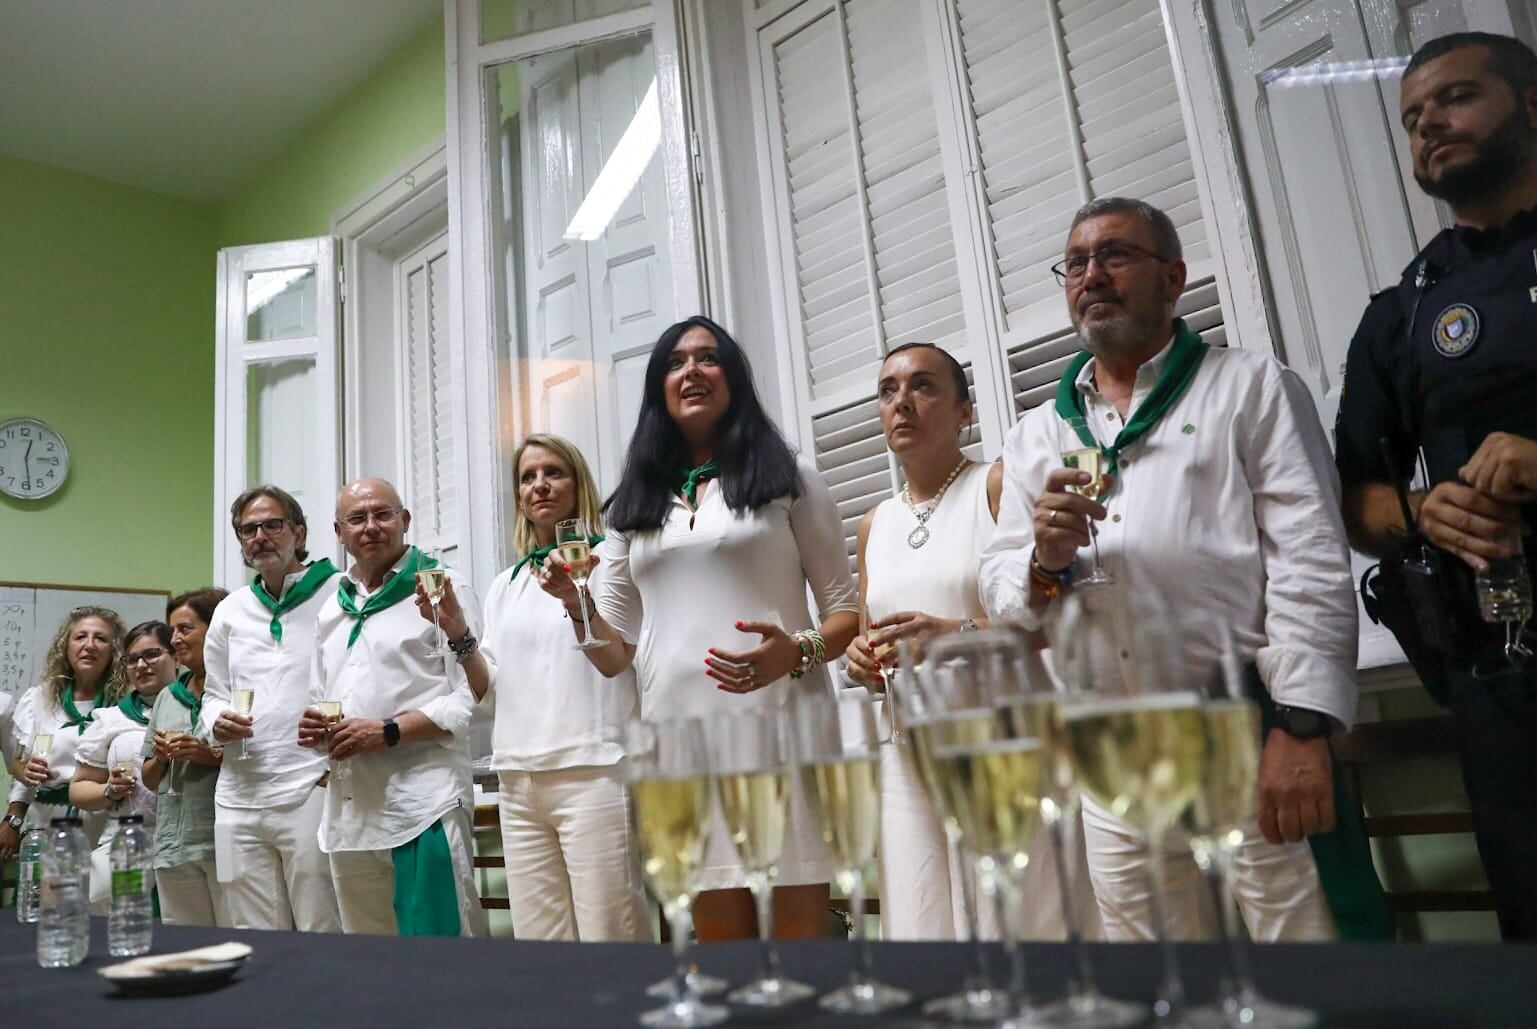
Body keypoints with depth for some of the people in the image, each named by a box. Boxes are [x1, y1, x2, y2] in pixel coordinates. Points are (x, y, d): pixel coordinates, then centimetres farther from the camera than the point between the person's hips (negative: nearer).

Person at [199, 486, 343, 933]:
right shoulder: (230, 611, 17)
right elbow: (214, 692, 25)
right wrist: (217, 722, 3)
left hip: (312, 791, -5)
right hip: (239, 799, 5)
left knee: (326, 937, -3)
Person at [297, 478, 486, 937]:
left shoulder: (441, 587, -2)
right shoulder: (333, 608, 20)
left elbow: (475, 693, -11)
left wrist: (388, 731, -16)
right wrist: (313, 727, 7)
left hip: (423, 803, -7)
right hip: (347, 811, 7)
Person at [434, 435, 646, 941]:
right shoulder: (505, 586, 18)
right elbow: (491, 690, 16)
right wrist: (456, 633, 1)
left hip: (592, 771, -5)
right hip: (518, 780, 5)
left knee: (608, 938, -6)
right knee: (539, 956, 8)